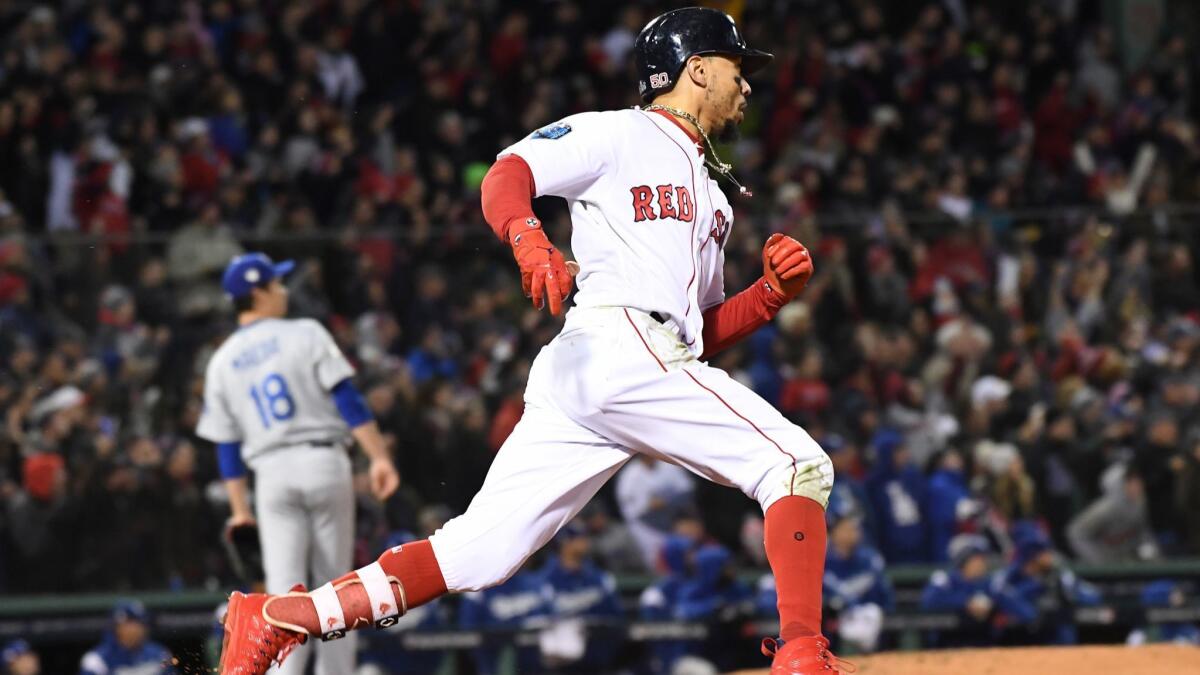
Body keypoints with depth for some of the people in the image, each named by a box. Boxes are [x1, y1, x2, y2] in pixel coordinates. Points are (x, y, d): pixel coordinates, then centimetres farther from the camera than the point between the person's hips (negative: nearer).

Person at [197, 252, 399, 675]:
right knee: (335, 581, 6)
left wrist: (240, 509, 14)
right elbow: (347, 400, -8)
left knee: (285, 589, -2)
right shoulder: (305, 334, 0)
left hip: (272, 473, 2)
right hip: (324, 463, -2)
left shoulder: (221, 362, 10)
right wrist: (379, 457, -8)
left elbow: (226, 444, 10)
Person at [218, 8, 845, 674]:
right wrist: (529, 238, -27)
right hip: (620, 346, -8)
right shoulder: (620, 133, 8)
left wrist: (774, 290, 12)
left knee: (477, 553, -1)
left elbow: (704, 336, 28)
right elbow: (507, 174, -7)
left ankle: (276, 619, -2)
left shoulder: (708, 194, 33)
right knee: (797, 464, -13)